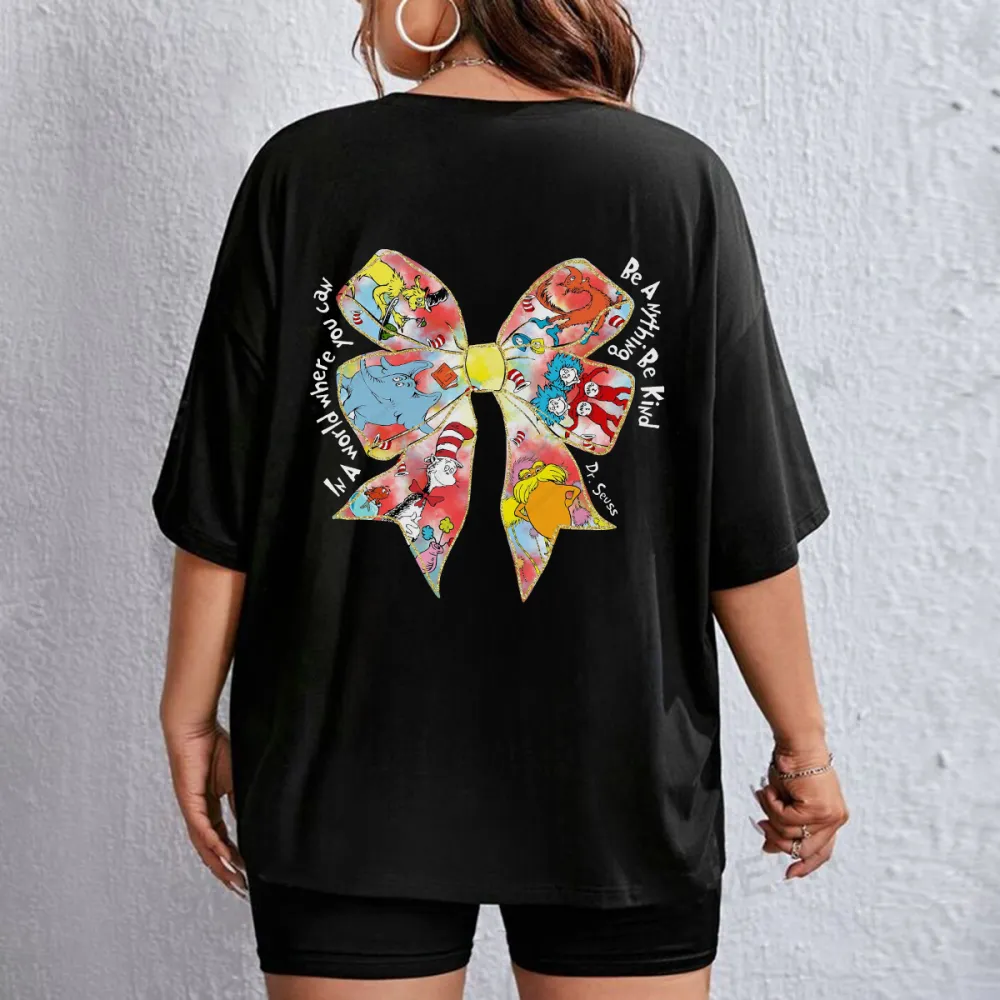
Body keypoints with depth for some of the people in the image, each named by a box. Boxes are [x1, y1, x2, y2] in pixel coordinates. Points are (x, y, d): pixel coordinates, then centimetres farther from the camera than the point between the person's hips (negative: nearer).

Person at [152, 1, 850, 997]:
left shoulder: (304, 171, -6)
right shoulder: (681, 180, -6)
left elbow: (219, 510, -4)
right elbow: (749, 529, -5)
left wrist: (190, 714, 9)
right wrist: (802, 741, 7)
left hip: (347, 773, 0)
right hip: (615, 776, 0)